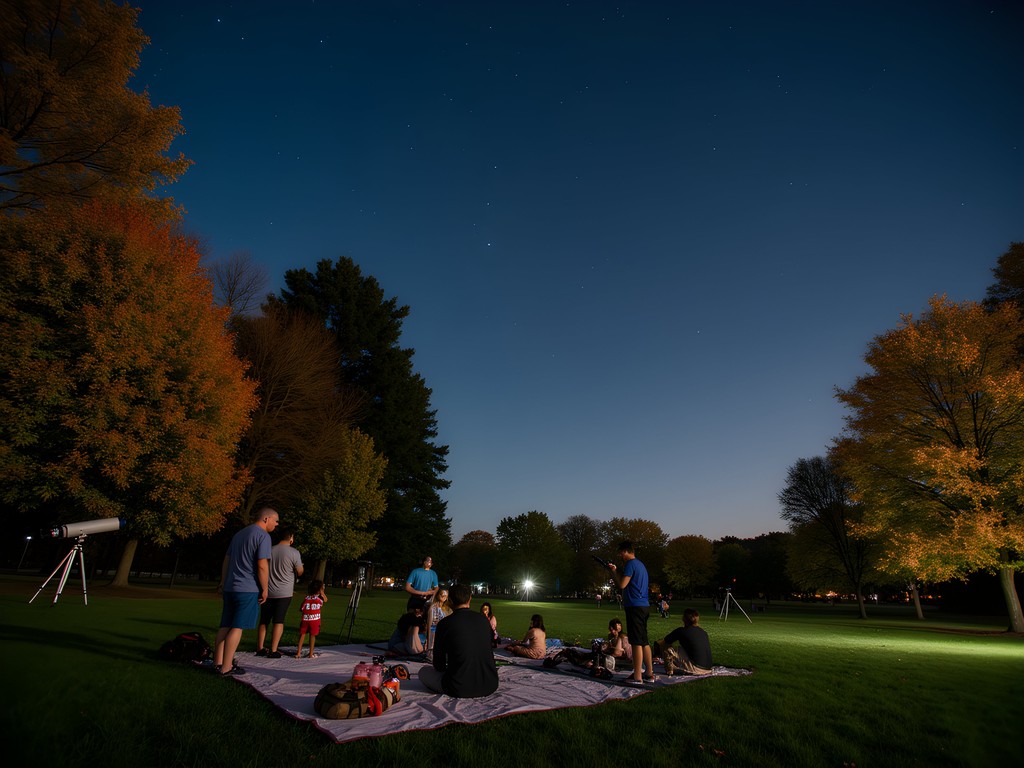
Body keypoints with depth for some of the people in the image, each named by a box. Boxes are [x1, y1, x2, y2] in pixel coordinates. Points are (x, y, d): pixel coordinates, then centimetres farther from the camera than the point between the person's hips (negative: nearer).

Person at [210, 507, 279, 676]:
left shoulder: (239, 534, 17)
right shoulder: (263, 536, -11)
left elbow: (226, 560, 22)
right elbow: (262, 565, -17)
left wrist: (223, 581, 29)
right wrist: (264, 589, -9)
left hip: (230, 588, 8)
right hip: (249, 589, -8)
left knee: (225, 626, 12)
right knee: (237, 628, -4)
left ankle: (218, 662, 16)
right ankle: (226, 667, -2)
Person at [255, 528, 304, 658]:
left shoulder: (269, 551, 3)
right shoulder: (294, 553, -10)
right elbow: (299, 572, -2)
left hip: (268, 592, 4)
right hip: (284, 593, -4)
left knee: (264, 621, 13)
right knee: (278, 622, 0)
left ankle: (260, 648, 15)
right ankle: (273, 651, -1)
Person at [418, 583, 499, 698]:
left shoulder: (445, 623, -9)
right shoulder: (483, 619, 2)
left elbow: (439, 665, -1)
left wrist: (446, 670, 22)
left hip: (460, 689, -3)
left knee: (423, 670, 15)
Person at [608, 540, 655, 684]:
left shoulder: (631, 564, -11)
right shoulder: (640, 564, 19)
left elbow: (622, 585, -16)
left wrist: (614, 571, -1)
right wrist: (615, 571, 17)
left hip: (635, 606, -10)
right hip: (644, 606, 10)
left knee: (637, 642, -7)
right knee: (644, 641, 14)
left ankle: (637, 677, -5)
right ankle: (650, 674, 19)